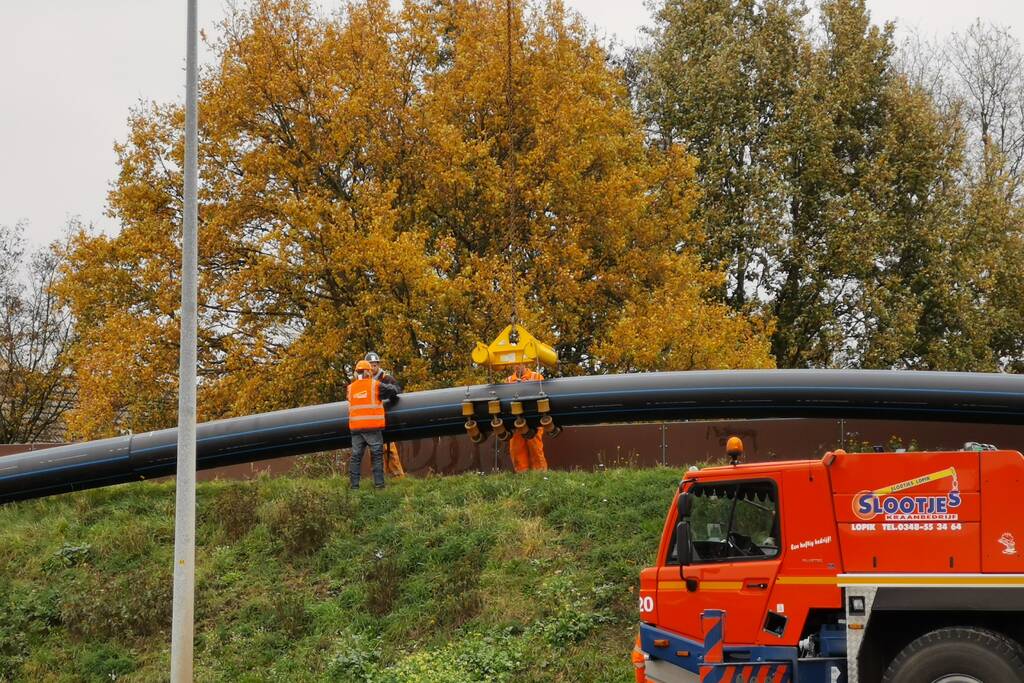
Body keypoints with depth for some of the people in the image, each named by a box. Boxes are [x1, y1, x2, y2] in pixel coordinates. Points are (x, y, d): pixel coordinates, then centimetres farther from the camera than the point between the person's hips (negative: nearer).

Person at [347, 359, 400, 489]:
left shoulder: (351, 388, 9)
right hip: (373, 426, -3)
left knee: (356, 456, 7)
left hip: (355, 427, 3)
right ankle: (379, 483, -2)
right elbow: (394, 390, 3)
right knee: (377, 455, 3)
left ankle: (354, 484, 4)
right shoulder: (375, 385, -1)